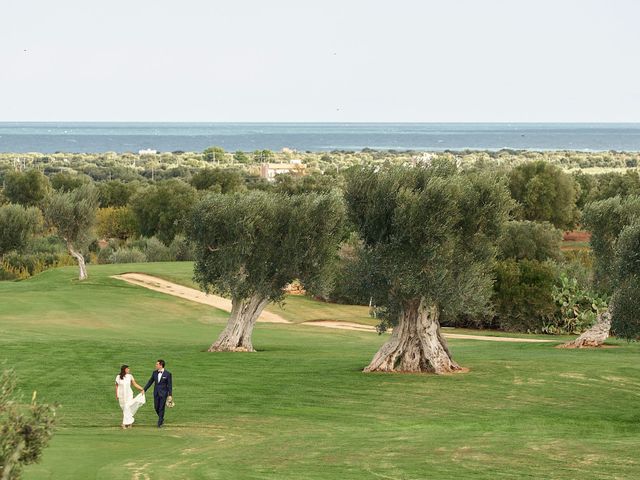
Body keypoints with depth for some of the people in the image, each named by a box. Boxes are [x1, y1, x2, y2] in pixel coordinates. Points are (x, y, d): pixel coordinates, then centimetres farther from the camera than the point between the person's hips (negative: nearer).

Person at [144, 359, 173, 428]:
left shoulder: (167, 374, -10)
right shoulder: (155, 372, 5)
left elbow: (170, 385, -8)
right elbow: (150, 382, 11)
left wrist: (170, 395, -12)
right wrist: (144, 389, 8)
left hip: (163, 393, -5)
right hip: (156, 393, 5)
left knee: (161, 408, -2)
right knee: (156, 407, 7)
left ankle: (160, 423, 7)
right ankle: (162, 419, 31)